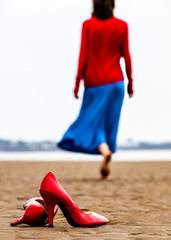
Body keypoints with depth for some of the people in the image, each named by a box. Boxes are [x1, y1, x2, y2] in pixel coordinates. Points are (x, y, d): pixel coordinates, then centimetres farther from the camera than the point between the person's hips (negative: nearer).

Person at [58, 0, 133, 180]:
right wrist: (130, 81, 8)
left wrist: (78, 81, -2)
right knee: (110, 123, 9)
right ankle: (105, 170, 8)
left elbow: (83, 56, -6)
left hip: (94, 81, -2)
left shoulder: (88, 25, -2)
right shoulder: (122, 26, 2)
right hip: (115, 81, 2)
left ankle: (104, 150, -25)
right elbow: (126, 56, 1)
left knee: (93, 120, 4)